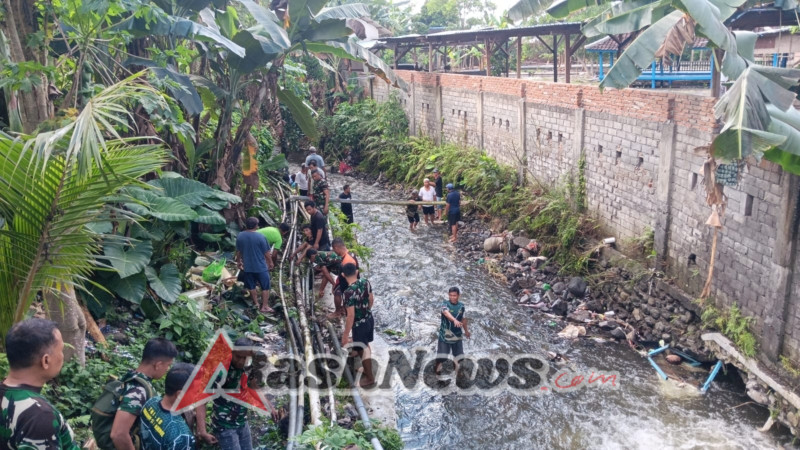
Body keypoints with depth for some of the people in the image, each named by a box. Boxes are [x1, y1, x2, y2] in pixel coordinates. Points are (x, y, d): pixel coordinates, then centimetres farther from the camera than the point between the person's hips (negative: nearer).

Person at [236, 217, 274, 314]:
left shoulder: (240, 236, -5)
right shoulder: (260, 237, -17)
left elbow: (238, 251, 5)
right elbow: (266, 253, -10)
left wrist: (238, 262, 21)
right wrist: (270, 263, 5)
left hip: (247, 267, 4)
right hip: (261, 267, -4)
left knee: (251, 287, 18)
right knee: (265, 287, 10)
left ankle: (256, 304, 29)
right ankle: (265, 306, 13)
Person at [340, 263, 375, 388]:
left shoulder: (348, 293, -31)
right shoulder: (365, 282, -10)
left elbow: (351, 315, -28)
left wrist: (345, 335, -19)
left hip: (359, 324, -6)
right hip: (370, 319, 6)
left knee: (363, 350, 12)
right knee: (364, 344, 29)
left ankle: (370, 378, 26)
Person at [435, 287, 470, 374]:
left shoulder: (461, 306, 1)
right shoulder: (445, 304, -14)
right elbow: (446, 313, -36)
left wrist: (466, 330, 29)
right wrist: (455, 320, -55)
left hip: (457, 335, 4)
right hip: (445, 334, -4)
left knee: (459, 357, 5)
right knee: (441, 357, -3)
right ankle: (437, 372, 12)